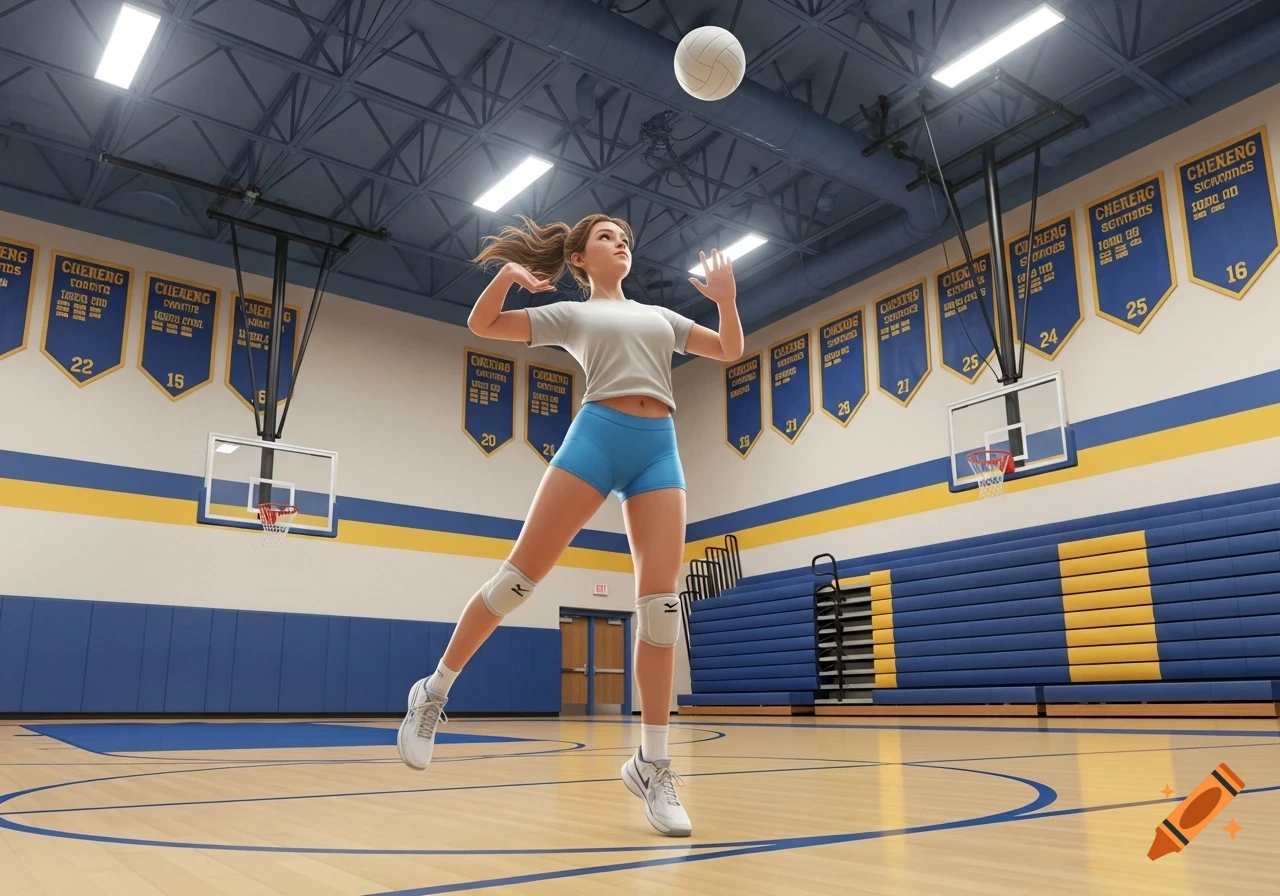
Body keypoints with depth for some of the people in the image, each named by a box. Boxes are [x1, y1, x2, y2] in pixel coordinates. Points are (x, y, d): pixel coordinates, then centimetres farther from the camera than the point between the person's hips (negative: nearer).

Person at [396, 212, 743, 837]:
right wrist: (507, 274, -6)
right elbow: (481, 324, 13)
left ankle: (651, 764, -3)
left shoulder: (660, 315, 29)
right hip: (597, 436, -3)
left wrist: (727, 299, 11)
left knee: (661, 602, -9)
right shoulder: (571, 314, 18)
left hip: (660, 446, 3)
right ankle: (434, 691, 10)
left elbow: (730, 350, 29)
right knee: (522, 573, -8)